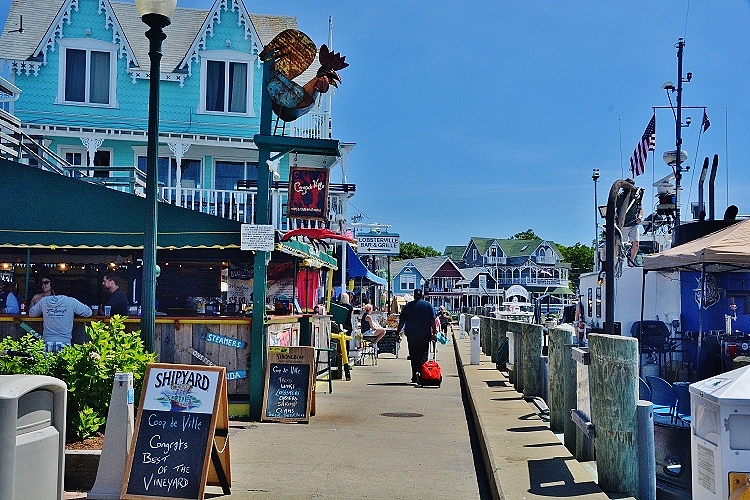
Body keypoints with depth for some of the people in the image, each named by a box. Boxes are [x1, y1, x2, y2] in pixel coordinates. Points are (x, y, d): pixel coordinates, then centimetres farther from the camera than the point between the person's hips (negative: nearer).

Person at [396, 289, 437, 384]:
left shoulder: (408, 306, 3)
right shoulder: (428, 305, 2)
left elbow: (402, 321, 2)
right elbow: (433, 320, -4)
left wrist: (398, 333, 7)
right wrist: (434, 333, -1)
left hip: (411, 335, 1)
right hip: (425, 335, -1)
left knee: (413, 356, 8)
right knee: (423, 355, 3)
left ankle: (414, 375, 7)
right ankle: (420, 372, -17)